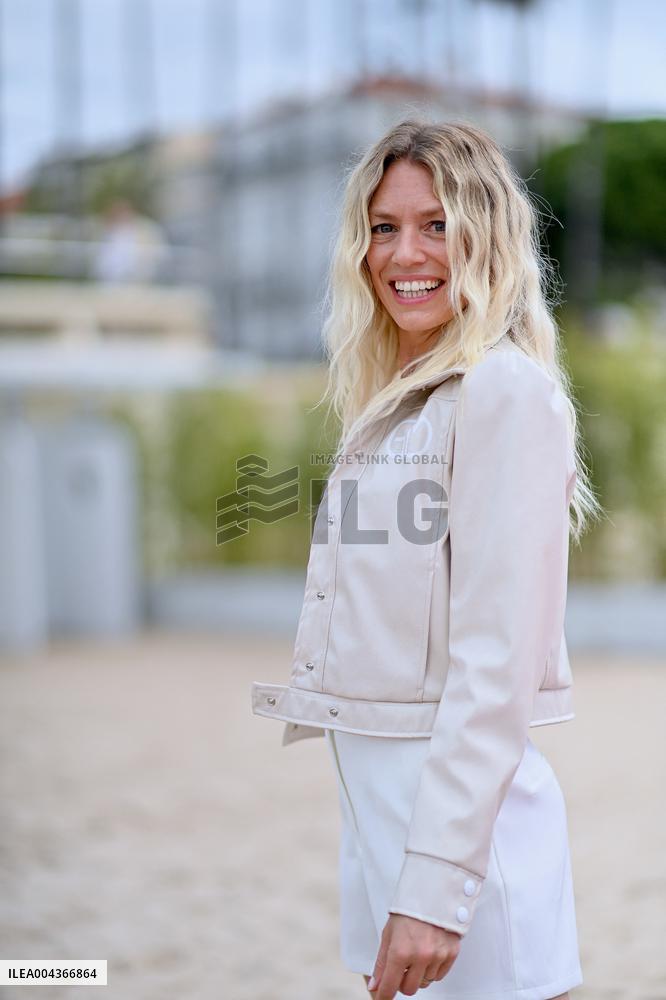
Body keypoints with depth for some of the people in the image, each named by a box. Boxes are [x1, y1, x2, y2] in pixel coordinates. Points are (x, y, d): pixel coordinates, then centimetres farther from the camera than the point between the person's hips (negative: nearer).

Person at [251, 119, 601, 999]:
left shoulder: (509, 393, -13)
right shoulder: (392, 404, 13)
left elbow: (499, 660, -19)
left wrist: (435, 885, -22)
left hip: (465, 803, -8)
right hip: (375, 786, 8)